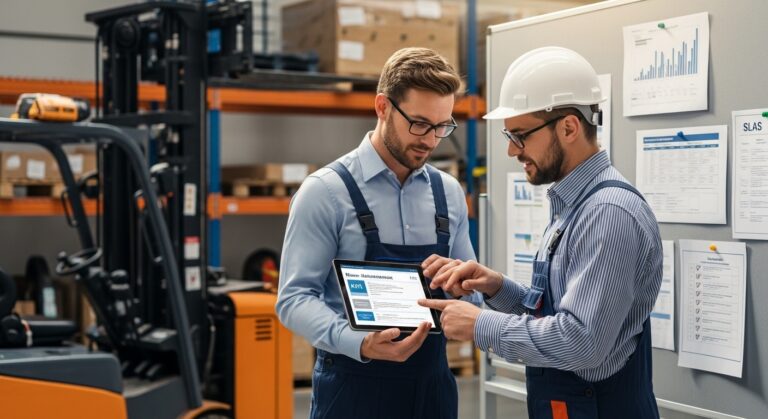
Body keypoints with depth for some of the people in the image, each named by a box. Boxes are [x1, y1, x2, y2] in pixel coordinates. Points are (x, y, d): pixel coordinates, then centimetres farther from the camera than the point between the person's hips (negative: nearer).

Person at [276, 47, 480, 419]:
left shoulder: (449, 193, 7)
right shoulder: (325, 191, -8)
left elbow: (469, 287, 14)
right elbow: (295, 297, -13)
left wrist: (466, 293, -10)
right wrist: (361, 343, -29)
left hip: (432, 384, 5)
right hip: (354, 387, -5)